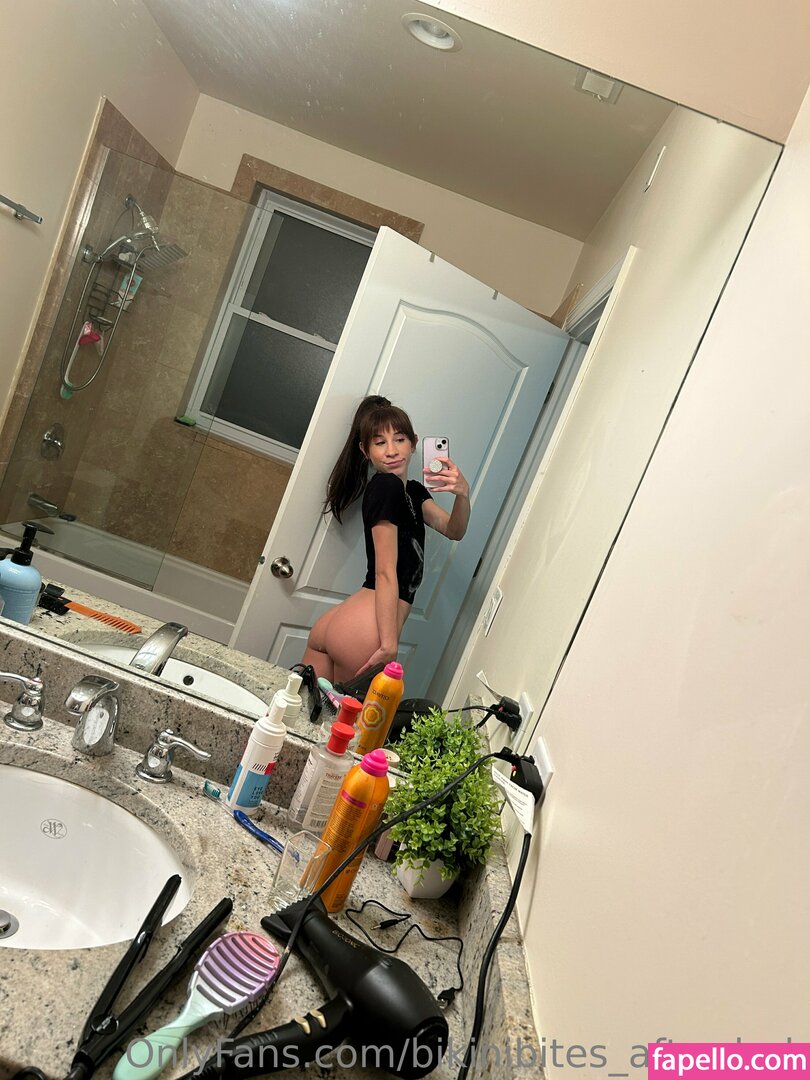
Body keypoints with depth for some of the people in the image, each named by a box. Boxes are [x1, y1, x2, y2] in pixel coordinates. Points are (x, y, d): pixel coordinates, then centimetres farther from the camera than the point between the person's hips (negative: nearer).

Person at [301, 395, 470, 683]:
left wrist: (462, 494, -11)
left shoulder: (413, 491, 17)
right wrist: (389, 645, -15)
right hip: (364, 632, -8)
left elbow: (453, 530, 9)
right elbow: (386, 573, -15)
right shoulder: (386, 486, -11)